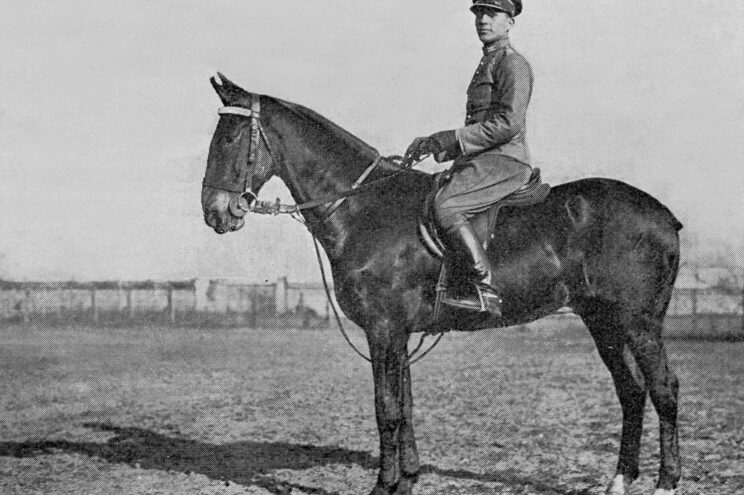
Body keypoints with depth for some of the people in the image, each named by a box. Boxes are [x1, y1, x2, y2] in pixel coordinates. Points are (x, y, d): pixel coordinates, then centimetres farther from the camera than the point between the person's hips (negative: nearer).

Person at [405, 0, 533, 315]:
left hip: (503, 161, -10)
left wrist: (449, 140, -18)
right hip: (483, 161, 10)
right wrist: (433, 144, 14)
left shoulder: (513, 64, -6)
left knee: (445, 207, -29)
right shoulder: (487, 65, 24)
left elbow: (508, 123, -18)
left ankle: (487, 292, -31)